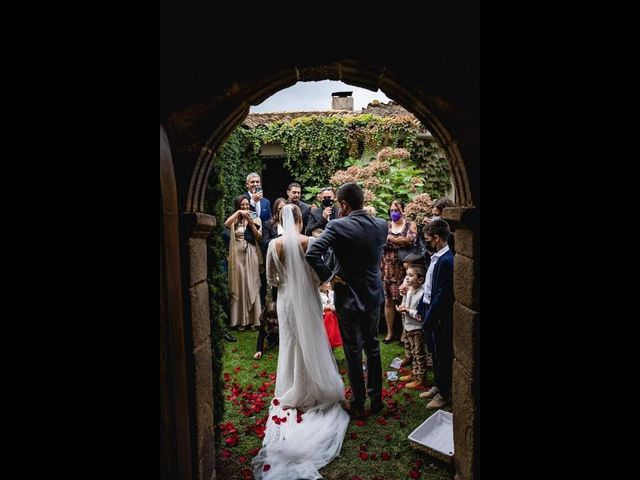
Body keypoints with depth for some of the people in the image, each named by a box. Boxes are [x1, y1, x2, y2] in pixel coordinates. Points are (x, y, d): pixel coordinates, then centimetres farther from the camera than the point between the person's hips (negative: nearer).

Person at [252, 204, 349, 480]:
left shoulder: (275, 244, -6)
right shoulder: (309, 242, -12)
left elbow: (270, 279, 0)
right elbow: (318, 275, -10)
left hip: (286, 300, 2)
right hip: (308, 299, -2)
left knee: (291, 345, 15)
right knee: (312, 345, 12)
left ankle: (293, 393, 26)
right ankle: (315, 391, 24)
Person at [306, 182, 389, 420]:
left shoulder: (337, 226, -19)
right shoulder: (381, 225, -4)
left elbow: (312, 253, -29)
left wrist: (328, 277, -15)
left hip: (349, 298, -4)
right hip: (374, 295, 5)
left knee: (353, 353, 11)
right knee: (372, 347, 20)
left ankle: (358, 404, 25)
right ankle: (376, 398, 33)